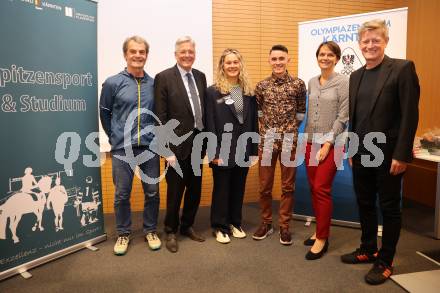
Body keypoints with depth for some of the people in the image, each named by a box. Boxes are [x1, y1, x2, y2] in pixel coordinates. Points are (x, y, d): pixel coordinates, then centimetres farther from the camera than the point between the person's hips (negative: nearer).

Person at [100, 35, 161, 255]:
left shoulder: (154, 84, 2)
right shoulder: (113, 83, -2)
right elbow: (105, 114, 6)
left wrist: (154, 137, 8)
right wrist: (115, 138, 8)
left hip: (150, 147, 2)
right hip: (122, 149, -1)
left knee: (152, 192, 9)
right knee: (122, 194, 8)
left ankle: (150, 230, 28)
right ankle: (123, 233, 27)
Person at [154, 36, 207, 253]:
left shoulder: (200, 77, 10)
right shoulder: (164, 78, -8)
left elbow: (204, 109, 11)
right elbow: (161, 117, -12)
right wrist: (166, 149, -15)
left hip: (198, 142, 6)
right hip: (177, 144, -5)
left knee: (195, 189, 15)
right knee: (175, 191, 7)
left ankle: (187, 226, 35)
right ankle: (171, 231, 27)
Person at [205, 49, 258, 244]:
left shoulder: (248, 92, 7)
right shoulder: (213, 91, -5)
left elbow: (253, 123, 7)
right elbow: (210, 125, -9)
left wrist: (254, 148, 3)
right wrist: (214, 152, -14)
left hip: (243, 149, 4)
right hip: (223, 150, -4)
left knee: (238, 188, 14)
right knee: (221, 188, 7)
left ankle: (235, 223, 31)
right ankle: (220, 226, 23)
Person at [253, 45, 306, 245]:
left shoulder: (298, 84, 0)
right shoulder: (261, 85, 3)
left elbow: (301, 112, 10)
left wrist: (291, 128, 8)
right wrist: (266, 127, 8)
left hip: (290, 140, -1)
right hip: (267, 140, 1)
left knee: (288, 186, 7)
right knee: (264, 185, 8)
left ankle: (284, 226, 21)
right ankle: (266, 223, 25)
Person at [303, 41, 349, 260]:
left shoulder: (343, 82, -5)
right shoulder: (312, 82, 12)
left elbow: (343, 116, -10)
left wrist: (327, 143, -14)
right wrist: (307, 139, 9)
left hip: (331, 143, -6)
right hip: (311, 141, 6)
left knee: (322, 189, -6)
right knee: (313, 189, 9)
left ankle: (322, 238, 7)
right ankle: (320, 230, 24)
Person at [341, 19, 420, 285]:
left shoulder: (403, 68, -8)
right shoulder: (356, 76, 11)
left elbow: (410, 114, -13)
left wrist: (401, 155, -17)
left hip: (388, 155, -6)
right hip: (362, 154, 6)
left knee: (389, 208, 7)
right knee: (365, 205, 15)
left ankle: (385, 262, 22)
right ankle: (368, 250, 33)